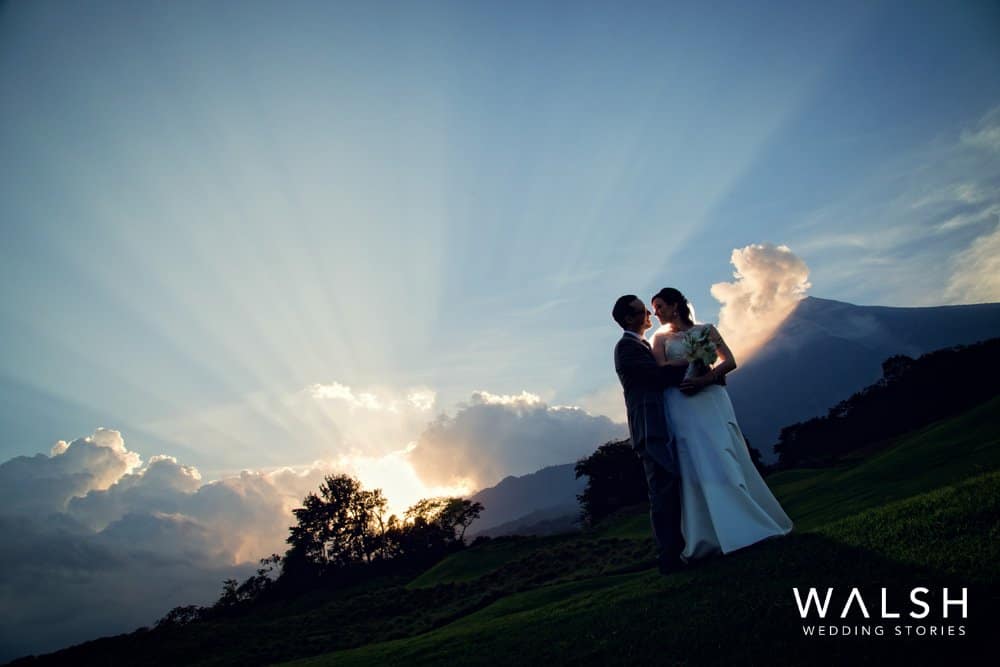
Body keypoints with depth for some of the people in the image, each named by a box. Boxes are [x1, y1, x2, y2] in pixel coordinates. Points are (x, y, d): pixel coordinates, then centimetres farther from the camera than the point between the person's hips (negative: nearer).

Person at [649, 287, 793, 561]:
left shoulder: (705, 330, 12)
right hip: (682, 405, 0)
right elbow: (661, 368, -3)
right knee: (700, 465, -5)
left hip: (711, 400, 0)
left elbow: (730, 361, 1)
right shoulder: (660, 337, 14)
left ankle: (755, 524, 9)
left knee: (726, 460, -3)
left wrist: (706, 377, -17)